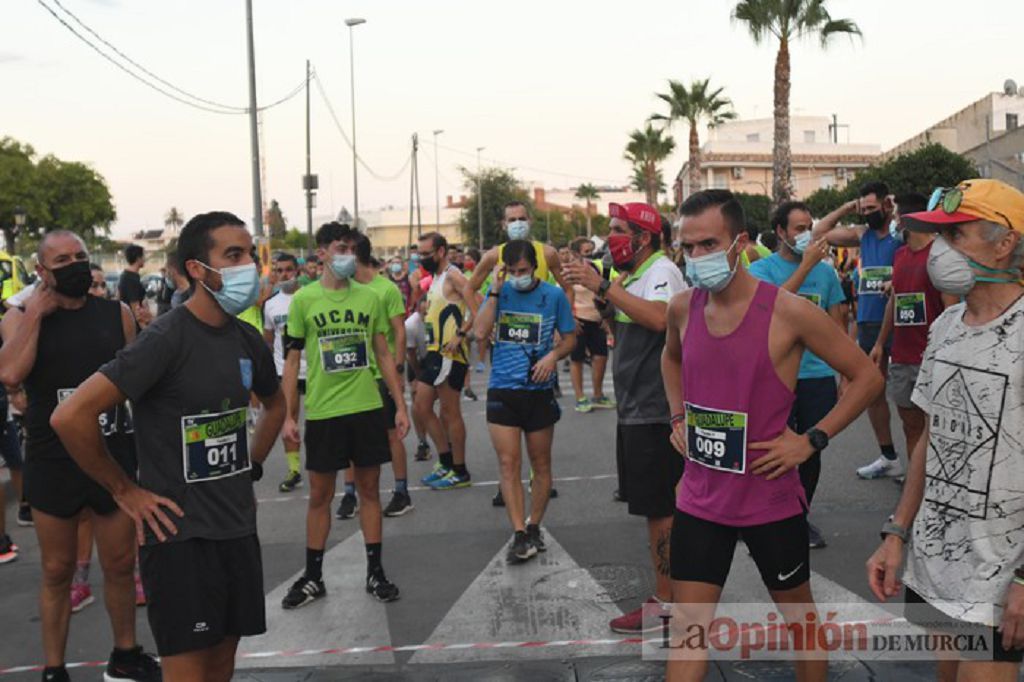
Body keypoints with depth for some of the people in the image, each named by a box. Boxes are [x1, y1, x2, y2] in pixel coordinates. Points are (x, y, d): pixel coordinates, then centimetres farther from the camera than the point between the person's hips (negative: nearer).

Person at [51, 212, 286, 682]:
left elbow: (275, 404, 26)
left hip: (238, 526, 7)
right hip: (179, 534, -7)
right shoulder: (166, 339, -18)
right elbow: (70, 417, -23)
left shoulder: (247, 340, 5)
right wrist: (123, 491, -14)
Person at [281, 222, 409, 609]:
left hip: (368, 408, 2)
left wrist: (400, 405, 5)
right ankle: (312, 578, 20)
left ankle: (375, 573, 19)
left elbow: (384, 355, 9)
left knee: (369, 489, 8)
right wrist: (289, 416, -3)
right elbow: (292, 360, 2)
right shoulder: (303, 300, -2)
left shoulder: (369, 297, 4)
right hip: (322, 412, -2)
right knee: (320, 495, 7)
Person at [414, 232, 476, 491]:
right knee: (421, 406, 12)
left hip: (450, 354, -10)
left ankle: (459, 472, 9)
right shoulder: (435, 278, 16)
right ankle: (446, 462, 21)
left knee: (450, 412, -2)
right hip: (435, 353, 10)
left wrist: (461, 335, -26)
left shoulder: (453, 276, -13)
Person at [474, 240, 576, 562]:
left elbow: (569, 338, 5)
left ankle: (534, 527, 24)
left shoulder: (554, 295, -2)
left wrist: (554, 355, -15)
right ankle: (519, 535, -1)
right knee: (509, 465, -4)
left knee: (540, 464, 9)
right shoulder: (498, 292, 2)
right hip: (502, 390, 0)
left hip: (539, 390, 0)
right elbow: (481, 332, -10)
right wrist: (495, 291, -13)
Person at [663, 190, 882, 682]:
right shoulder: (683, 308, -1)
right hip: (700, 498, 4)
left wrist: (812, 440, -14)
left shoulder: (789, 312, -16)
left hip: (771, 499, -3)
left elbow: (867, 377, -7)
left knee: (799, 615, 17)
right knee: (688, 627, 6)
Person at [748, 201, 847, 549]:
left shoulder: (825, 270, 8)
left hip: (819, 377, 4)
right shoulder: (762, 269, -3)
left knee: (812, 453, 11)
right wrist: (806, 265, -21)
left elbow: (837, 325, 12)